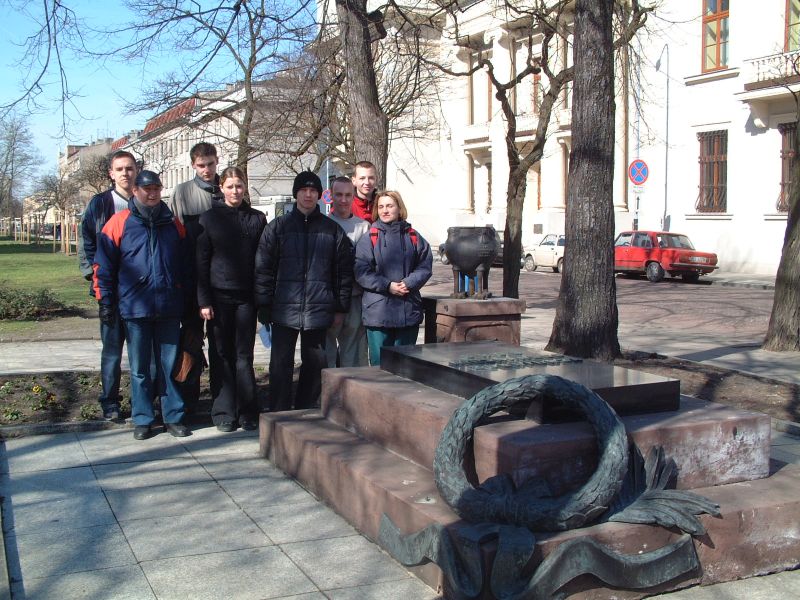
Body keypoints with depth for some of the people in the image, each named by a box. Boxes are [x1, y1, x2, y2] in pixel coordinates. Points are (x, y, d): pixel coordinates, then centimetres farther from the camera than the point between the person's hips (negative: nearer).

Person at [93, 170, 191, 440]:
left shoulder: (173, 223, 8)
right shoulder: (119, 222, 1)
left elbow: (185, 264, 13)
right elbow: (103, 266, 1)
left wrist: (187, 300, 11)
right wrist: (106, 301, -2)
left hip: (169, 308, 2)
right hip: (135, 307, -2)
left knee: (172, 365, 7)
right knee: (140, 368, 7)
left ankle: (174, 417, 17)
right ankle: (142, 419, 17)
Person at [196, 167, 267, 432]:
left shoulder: (257, 219, 7)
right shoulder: (209, 218, 3)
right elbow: (201, 262, 0)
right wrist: (203, 301, -7)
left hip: (246, 296, 1)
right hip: (219, 296, -1)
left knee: (244, 356, 3)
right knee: (222, 355, 4)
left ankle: (247, 412, 10)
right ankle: (224, 412, 11)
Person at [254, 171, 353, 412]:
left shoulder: (332, 229, 7)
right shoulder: (278, 226, 4)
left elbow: (344, 269, 8)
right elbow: (263, 268, 2)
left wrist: (341, 307, 5)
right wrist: (264, 306, -3)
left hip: (318, 310, 1)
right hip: (285, 310, -1)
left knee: (315, 364, 8)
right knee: (281, 364, 0)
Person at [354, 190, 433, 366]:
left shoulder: (413, 237, 8)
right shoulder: (369, 239, 1)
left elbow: (425, 266, 4)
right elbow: (361, 272, -6)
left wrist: (409, 283, -12)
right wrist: (388, 286, -15)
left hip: (409, 310, 2)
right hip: (378, 310, -2)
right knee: (380, 362, 1)